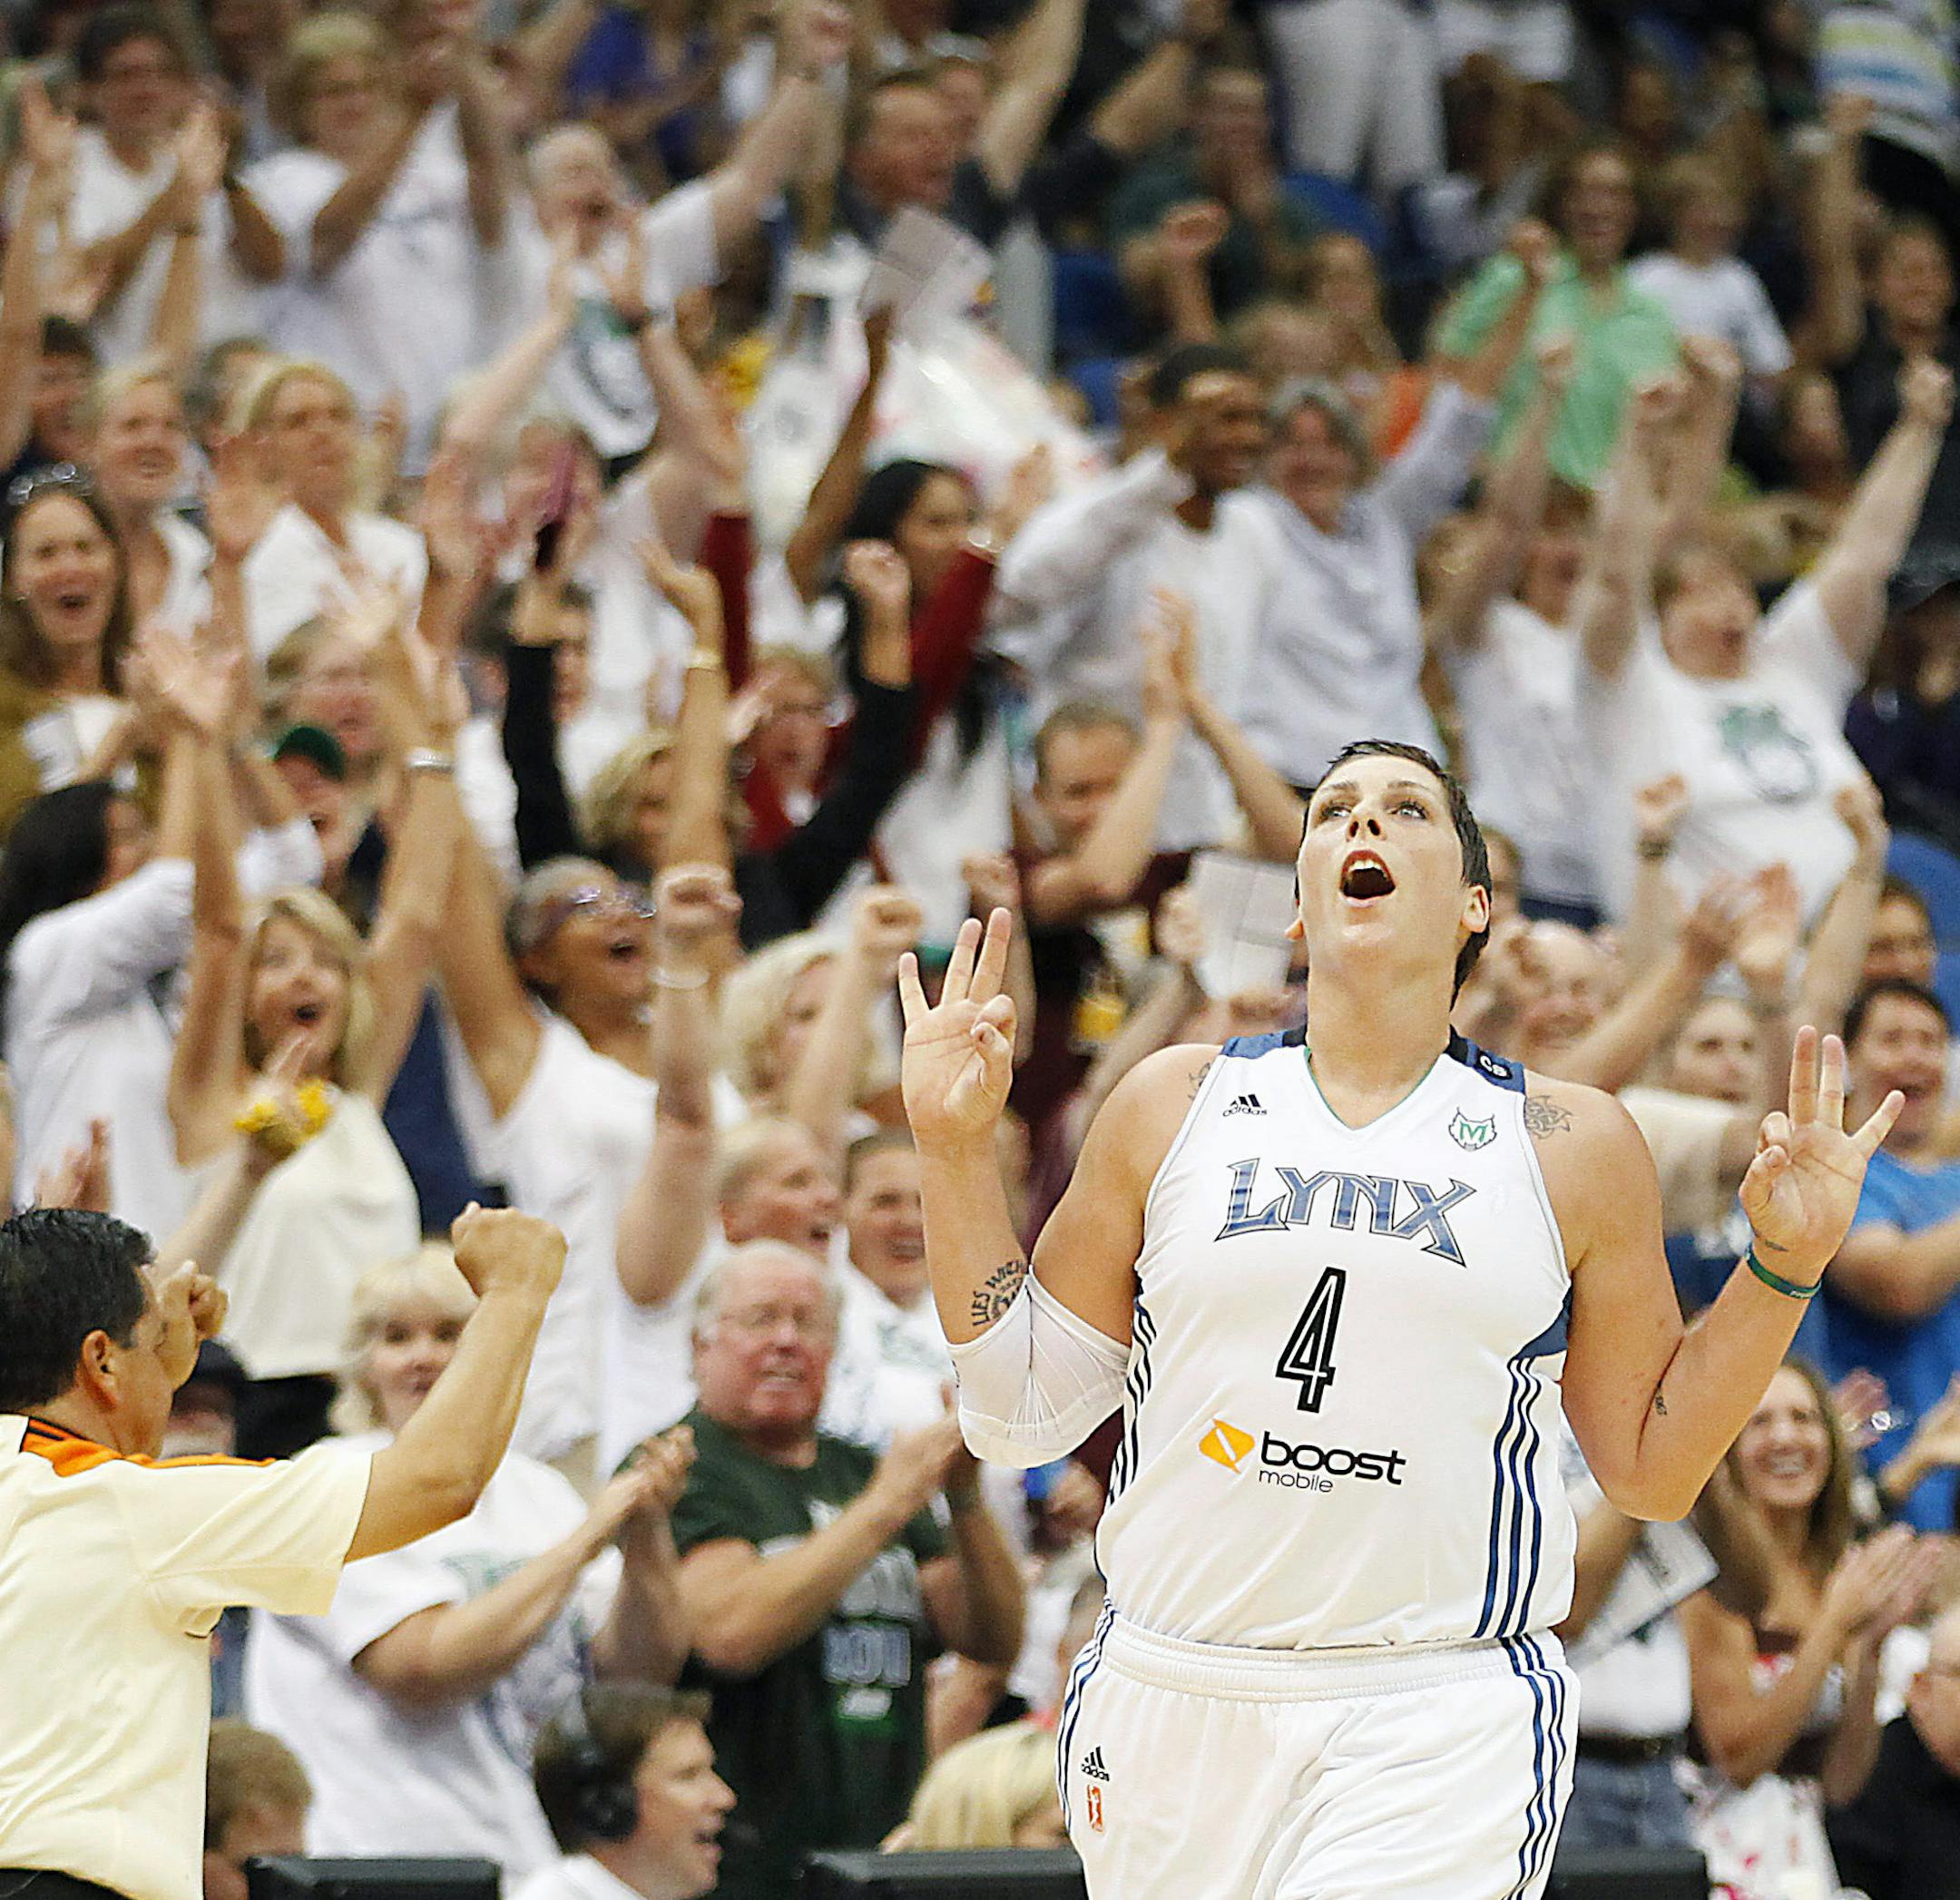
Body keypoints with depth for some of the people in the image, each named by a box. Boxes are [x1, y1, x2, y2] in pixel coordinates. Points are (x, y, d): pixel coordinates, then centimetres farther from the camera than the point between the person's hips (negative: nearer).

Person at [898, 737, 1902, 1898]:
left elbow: (1651, 1472, 10)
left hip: (1438, 1740, -2)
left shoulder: (1570, 1143, 7)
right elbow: (1024, 1414, 10)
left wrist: (1784, 1268, -1)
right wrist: (956, 1150, 3)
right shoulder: (1177, 1105, 9)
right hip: (1171, 1703, 2)